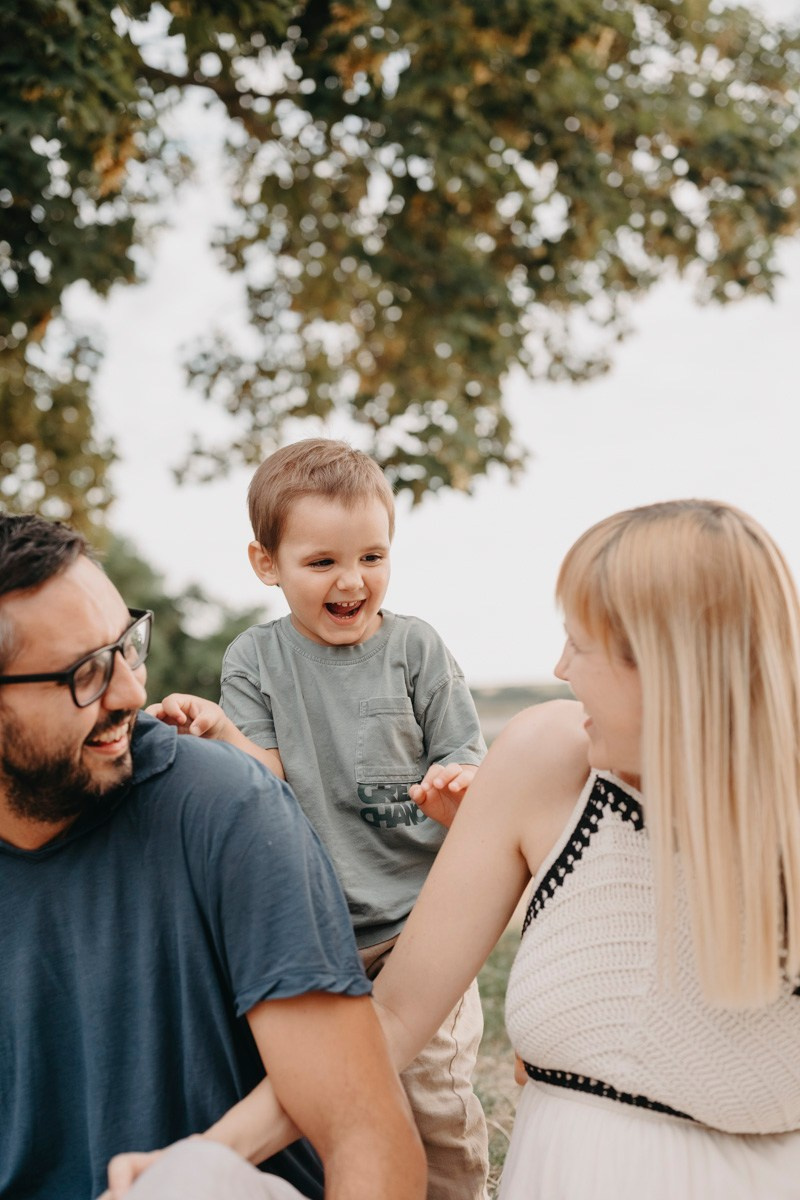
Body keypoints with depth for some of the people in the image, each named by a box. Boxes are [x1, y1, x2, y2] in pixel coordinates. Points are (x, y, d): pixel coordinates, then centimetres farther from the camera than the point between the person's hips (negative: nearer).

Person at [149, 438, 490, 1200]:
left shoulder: (414, 648, -1)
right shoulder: (254, 660, 1)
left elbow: (462, 761, 2)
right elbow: (267, 780, -6)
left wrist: (458, 782, -21)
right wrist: (216, 730, -25)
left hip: (416, 919, -1)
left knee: (437, 1103, -1)